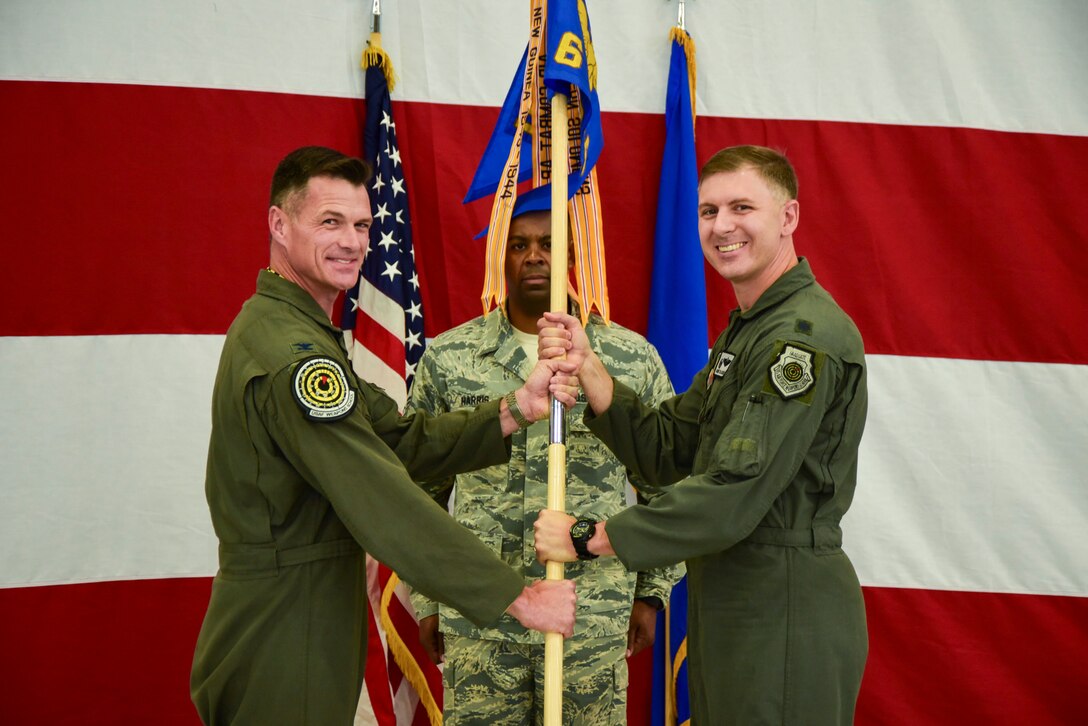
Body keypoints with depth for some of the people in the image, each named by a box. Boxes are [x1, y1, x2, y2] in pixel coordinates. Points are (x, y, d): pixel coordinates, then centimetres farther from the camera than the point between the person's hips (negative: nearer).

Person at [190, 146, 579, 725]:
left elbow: (403, 440, 3)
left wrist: (514, 409, -9)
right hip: (281, 653, -10)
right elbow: (386, 505, -27)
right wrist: (518, 596, -22)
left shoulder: (287, 329, 11)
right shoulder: (290, 356, -23)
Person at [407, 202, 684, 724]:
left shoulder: (633, 358, 1)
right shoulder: (447, 358, 2)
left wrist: (652, 592, 7)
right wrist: (425, 599, 8)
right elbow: (420, 489, 9)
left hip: (594, 622, 0)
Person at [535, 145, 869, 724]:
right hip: (726, 599, 10)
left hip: (785, 608, -10)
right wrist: (588, 367, -5)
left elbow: (735, 493, -24)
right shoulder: (745, 329, 16)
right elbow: (667, 451, 8)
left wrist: (590, 537, -18)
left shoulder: (807, 335, -18)